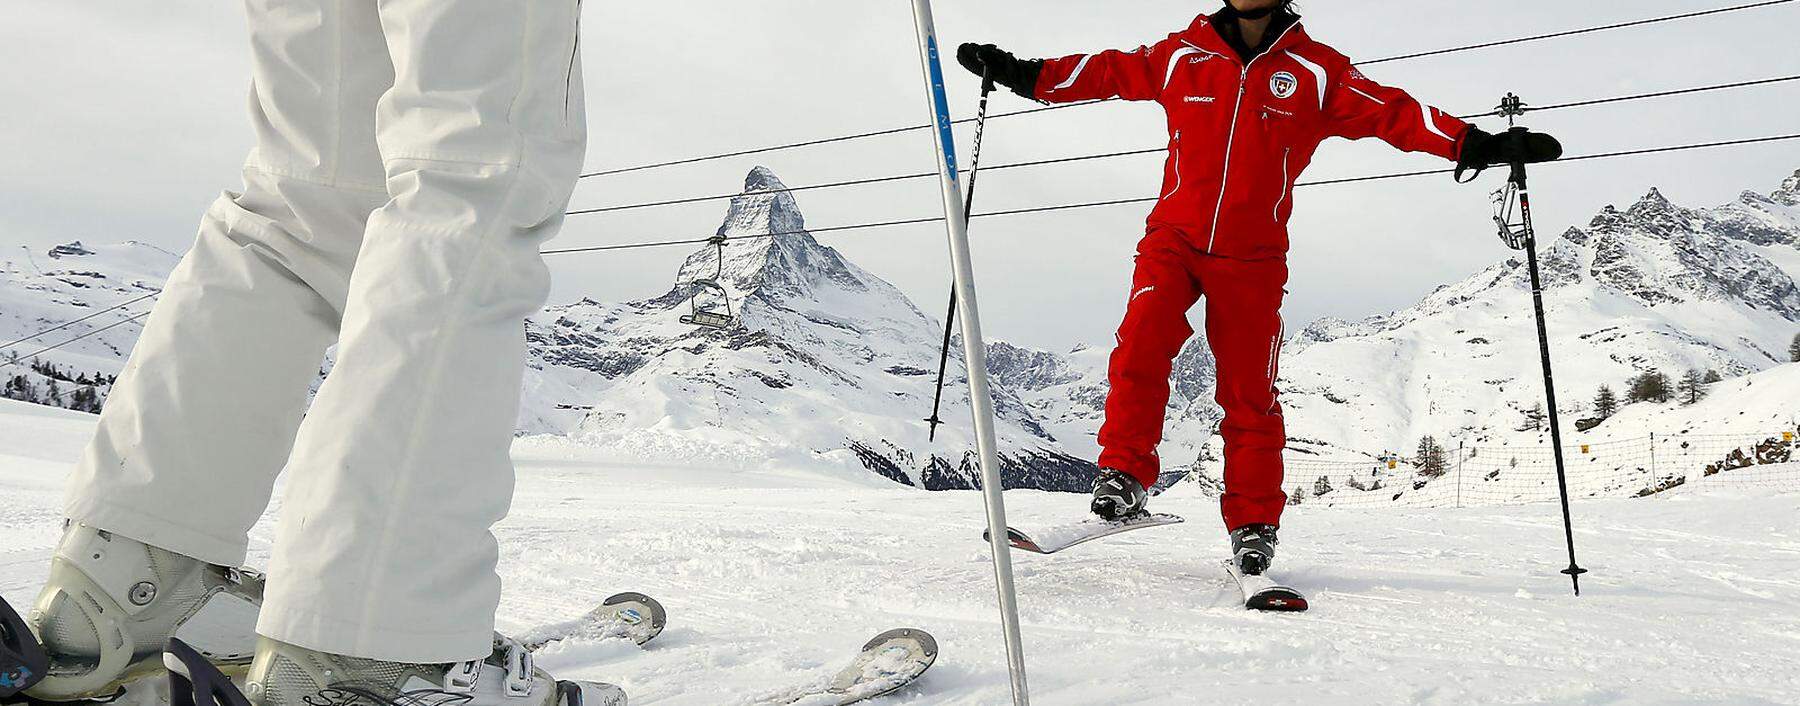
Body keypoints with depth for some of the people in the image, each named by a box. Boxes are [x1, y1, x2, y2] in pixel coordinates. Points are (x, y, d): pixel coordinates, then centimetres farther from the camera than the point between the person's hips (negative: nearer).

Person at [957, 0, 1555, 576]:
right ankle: (1124, 476, -11)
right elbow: (1106, 71, 14)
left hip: (1252, 259, 0)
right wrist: (1025, 75, 9)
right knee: (1140, 348, -22)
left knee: (1248, 393, 1)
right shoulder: (1181, 55, 6)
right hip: (1174, 239, 1)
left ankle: (1254, 522, 12)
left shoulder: (1315, 71, 3)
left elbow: (1392, 113, 1)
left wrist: (1469, 144, -9)